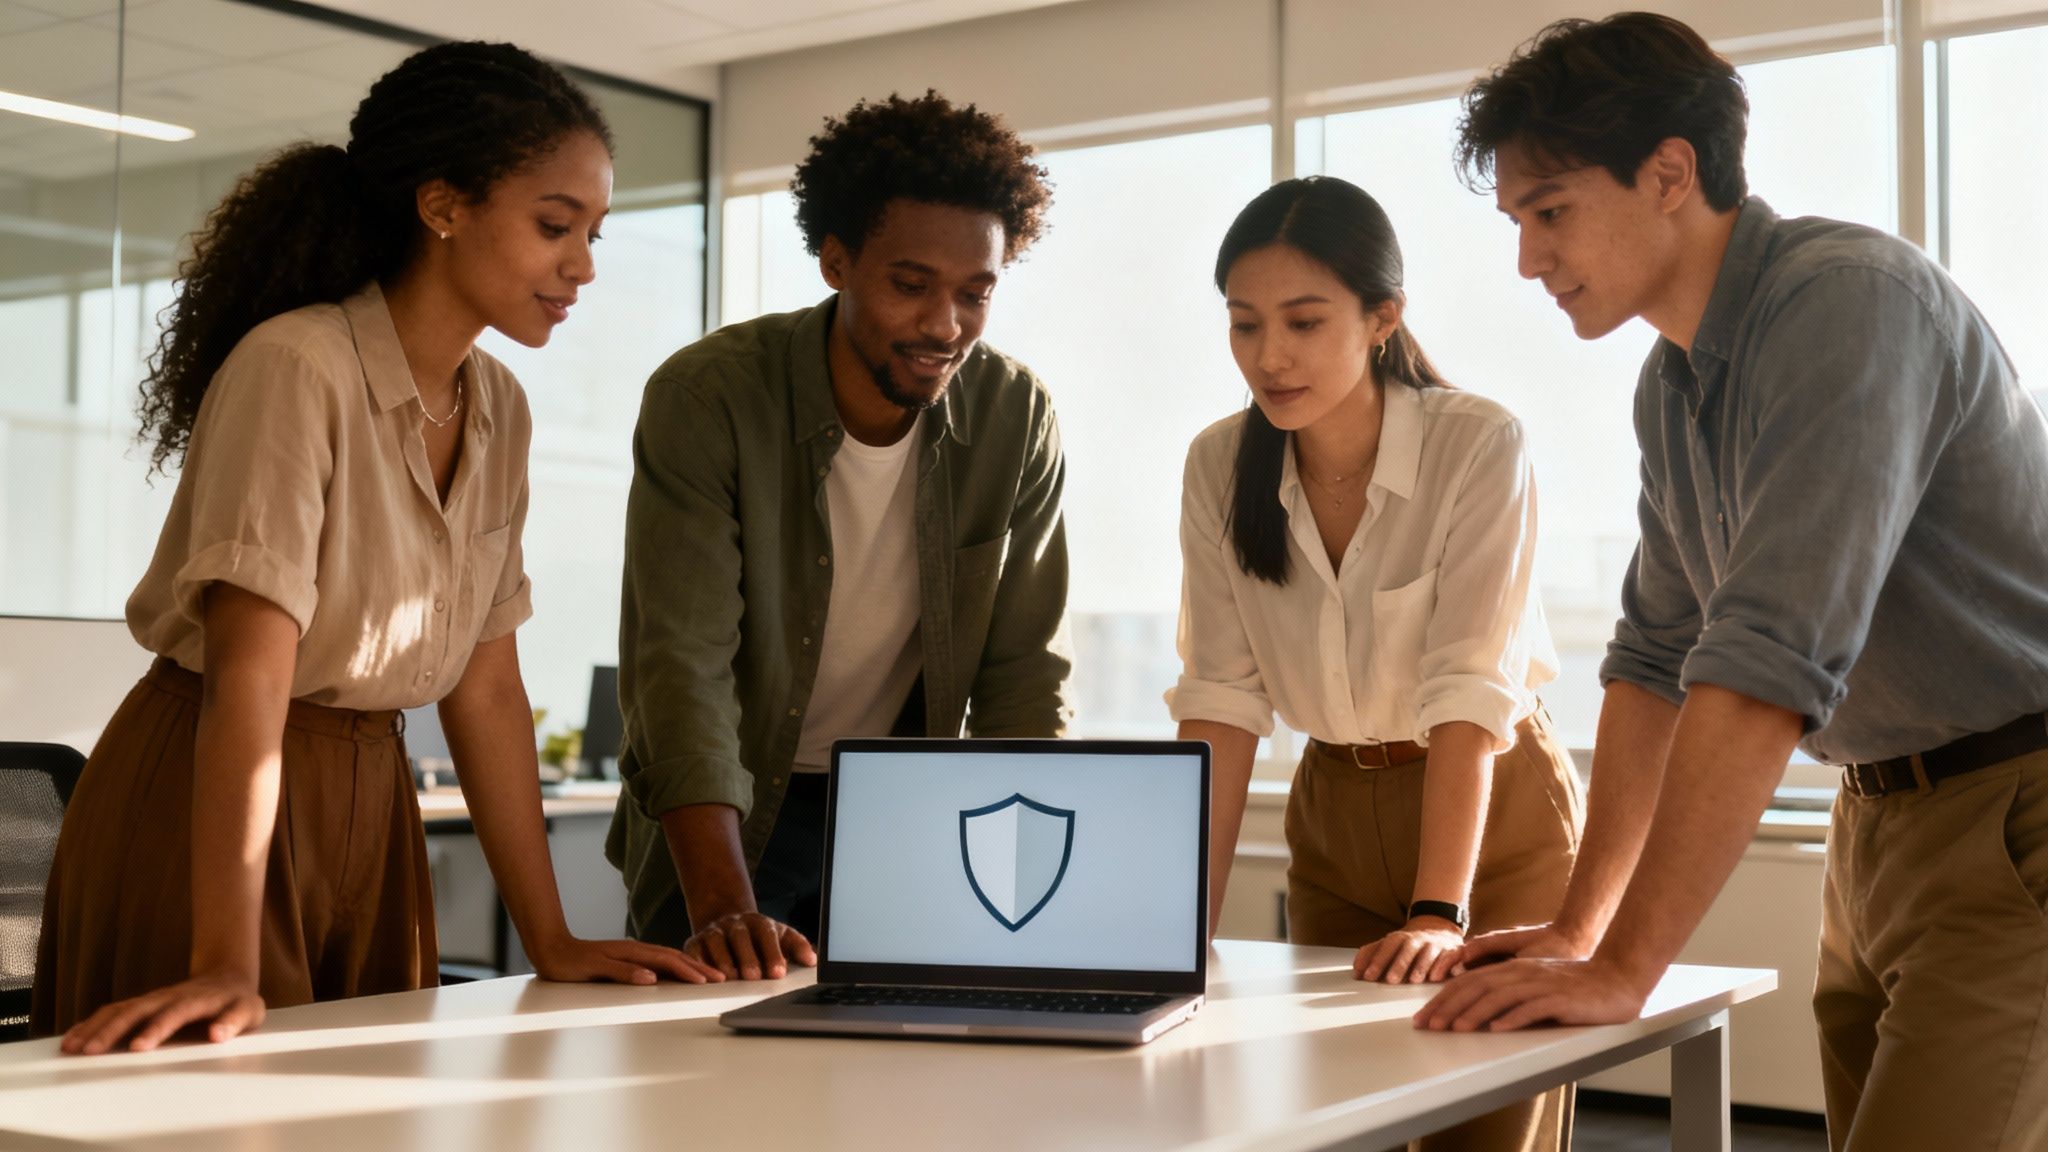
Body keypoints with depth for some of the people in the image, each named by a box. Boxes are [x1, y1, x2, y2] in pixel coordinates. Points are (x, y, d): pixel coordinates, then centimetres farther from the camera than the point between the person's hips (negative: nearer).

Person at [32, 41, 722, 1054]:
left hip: (370, 812, 7)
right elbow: (251, 675, -26)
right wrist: (226, 965, -32)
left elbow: (485, 687, 4)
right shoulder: (298, 369, -19)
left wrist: (552, 944, 2)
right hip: (199, 812, -7)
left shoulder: (498, 410, 4)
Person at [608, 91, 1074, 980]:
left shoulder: (1017, 418, -10)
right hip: (721, 815, -2)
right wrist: (723, 907, -37)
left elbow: (1022, 674, -6)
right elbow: (683, 663, -27)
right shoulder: (705, 397, -20)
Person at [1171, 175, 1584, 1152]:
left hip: (1497, 817, -4)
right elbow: (1221, 699, -9)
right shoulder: (1219, 467, -8)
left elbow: (1467, 692, -27)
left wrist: (1438, 914, -35)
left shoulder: (1478, 447, -20)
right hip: (1334, 820, 4)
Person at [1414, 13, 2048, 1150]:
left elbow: (1771, 658, -27)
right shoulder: (1672, 385, 9)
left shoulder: (1846, 300, -20)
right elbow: (1657, 656, 14)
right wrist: (1579, 931, 9)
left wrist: (1622, 970, -26)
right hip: (1880, 820, 8)